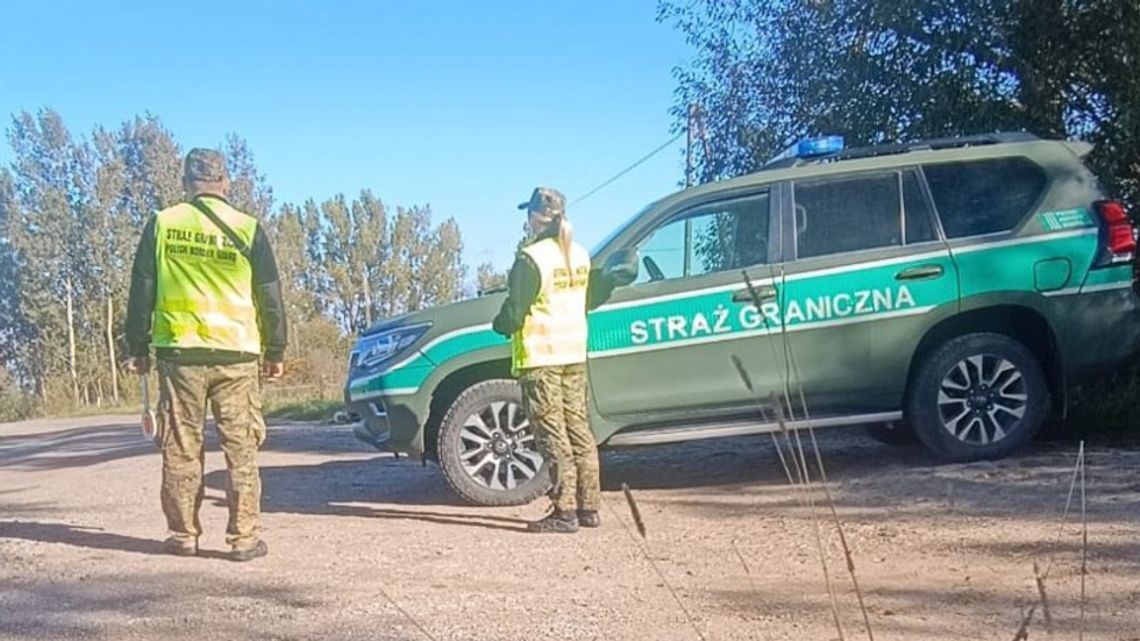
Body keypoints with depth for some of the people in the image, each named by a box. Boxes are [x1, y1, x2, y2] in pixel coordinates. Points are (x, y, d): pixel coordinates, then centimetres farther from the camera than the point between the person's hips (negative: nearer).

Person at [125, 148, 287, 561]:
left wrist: (138, 348, 13)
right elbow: (270, 295, 4)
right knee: (241, 450, 4)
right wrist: (276, 351, 11)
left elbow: (141, 292, 5)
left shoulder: (162, 225, 3)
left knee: (181, 450, 8)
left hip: (179, 352, 1)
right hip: (237, 355, -1)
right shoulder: (247, 228, 1)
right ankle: (244, 538, 4)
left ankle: (184, 535, 13)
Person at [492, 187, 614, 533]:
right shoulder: (580, 255, 9)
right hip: (575, 353, 7)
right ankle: (588, 507, 15)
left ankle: (565, 511, -2)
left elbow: (515, 311, -14)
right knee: (579, 430, 11)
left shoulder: (531, 258, -14)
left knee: (553, 436, -4)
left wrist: (500, 325, 5)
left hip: (540, 356, -7)